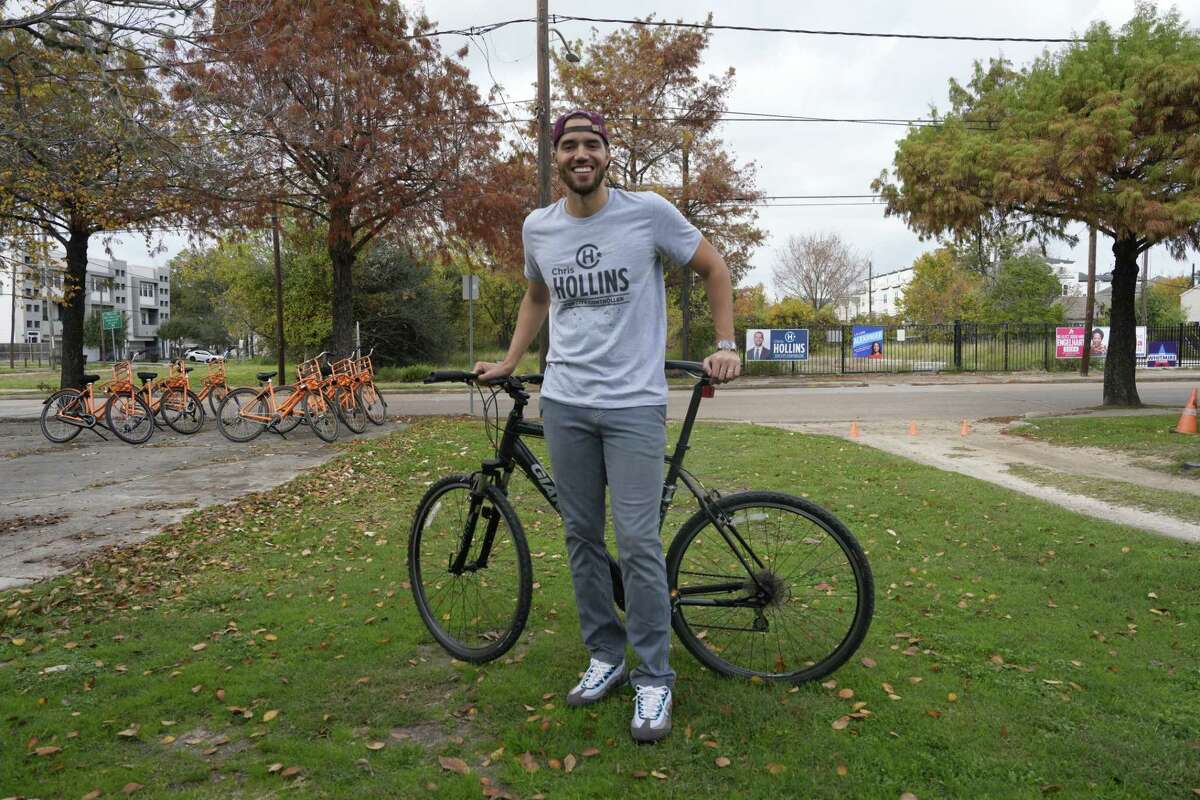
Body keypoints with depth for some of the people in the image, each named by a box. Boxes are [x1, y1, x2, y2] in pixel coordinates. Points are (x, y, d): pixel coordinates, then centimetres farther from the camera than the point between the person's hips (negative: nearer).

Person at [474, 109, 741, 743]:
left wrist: (725, 345, -1)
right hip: (564, 404, 4)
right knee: (582, 537, 10)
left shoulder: (648, 212, -4)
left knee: (638, 542, -7)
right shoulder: (537, 227, 8)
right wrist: (508, 363, 20)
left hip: (634, 404, -4)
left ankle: (654, 679, 10)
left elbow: (713, 268, 6)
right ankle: (605, 657, 27)